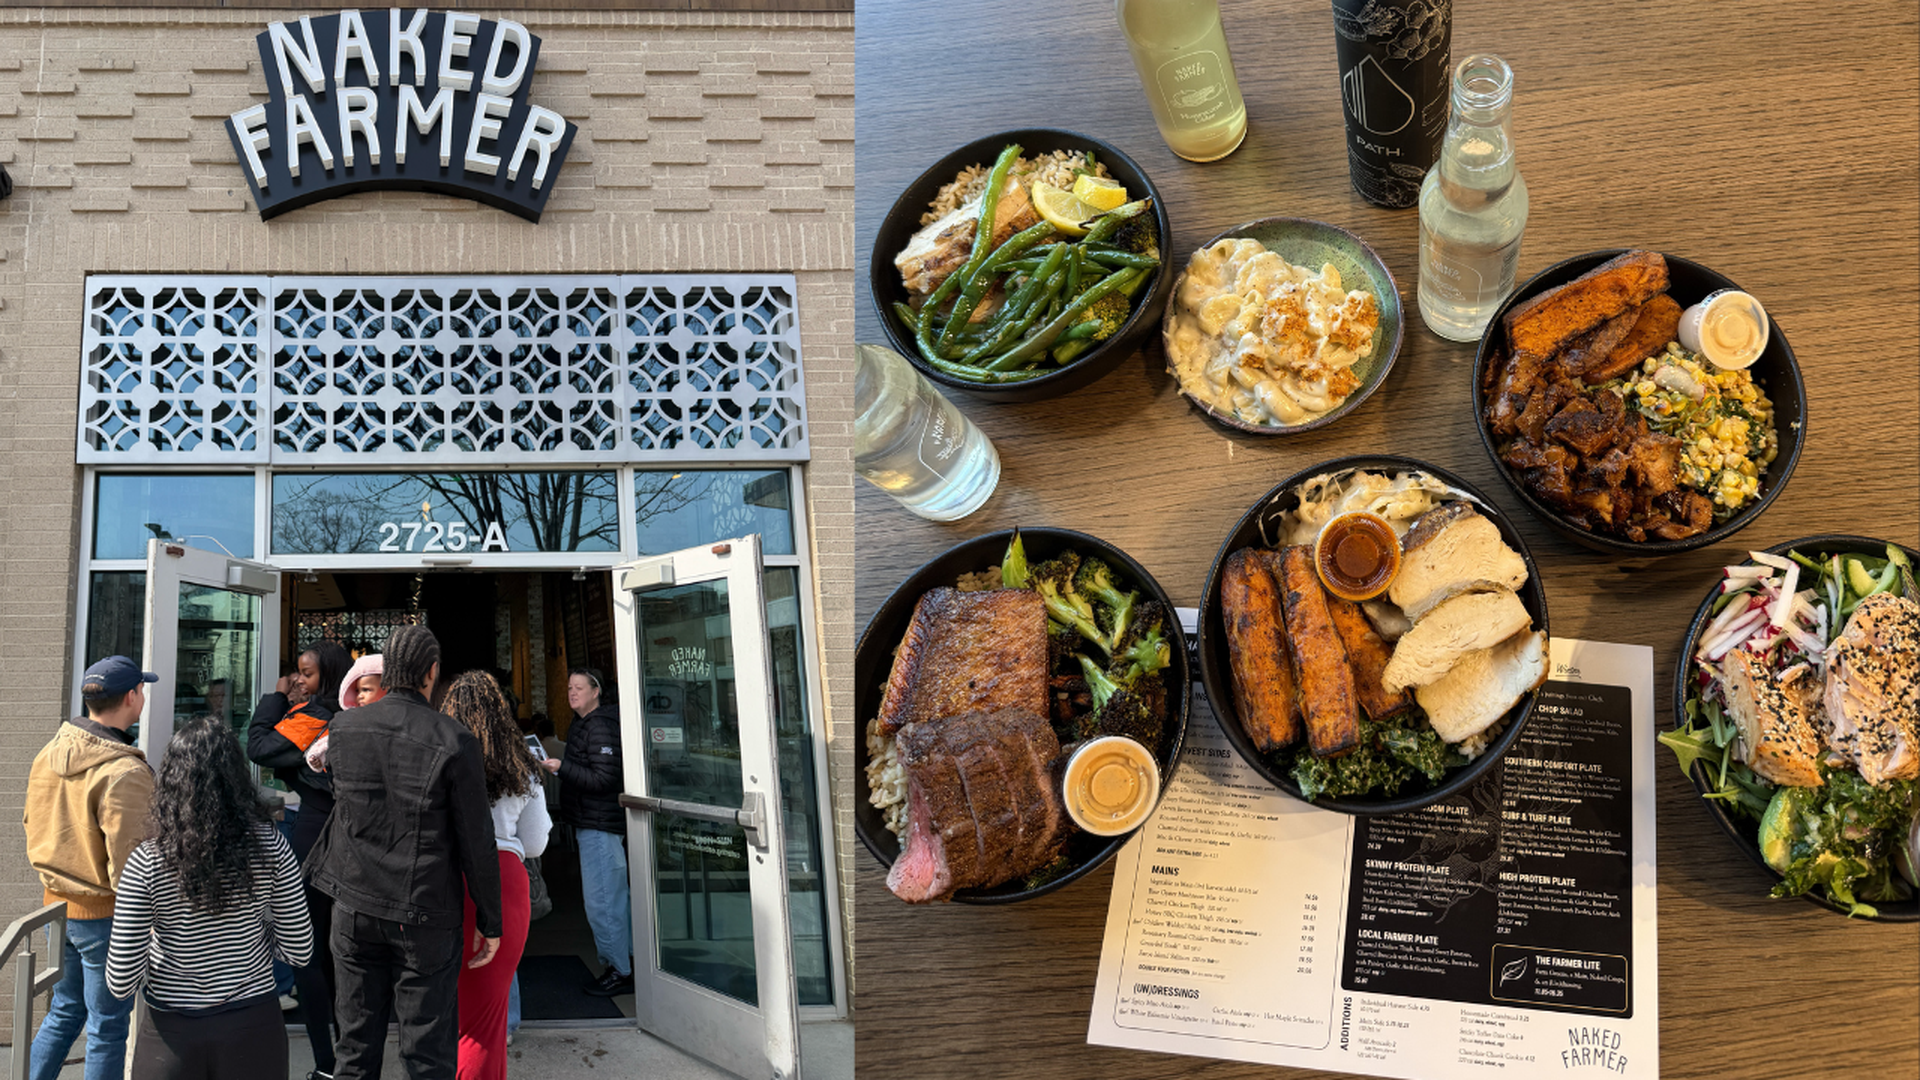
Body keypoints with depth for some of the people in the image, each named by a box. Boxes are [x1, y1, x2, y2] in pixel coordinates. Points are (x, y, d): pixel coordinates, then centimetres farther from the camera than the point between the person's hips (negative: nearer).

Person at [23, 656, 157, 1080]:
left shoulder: (48, 754, 1)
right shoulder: (125, 773, -24)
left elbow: (34, 828, 12)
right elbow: (128, 865, -24)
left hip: (57, 903, 7)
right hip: (105, 915, -7)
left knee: (64, 1012, 23)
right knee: (107, 1029, 6)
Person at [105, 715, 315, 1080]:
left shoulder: (147, 863, -15)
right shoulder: (270, 847, -11)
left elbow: (121, 983, -13)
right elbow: (300, 952, -5)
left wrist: (154, 939, 6)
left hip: (173, 1036, -1)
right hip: (253, 1029, 1)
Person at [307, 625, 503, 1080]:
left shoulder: (345, 730, -1)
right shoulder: (454, 742, -14)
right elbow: (477, 842, -11)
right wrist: (489, 922, -2)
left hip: (354, 906, 4)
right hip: (424, 915, -4)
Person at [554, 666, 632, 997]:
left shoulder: (600, 727, -17)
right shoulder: (583, 723, 16)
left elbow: (604, 779, -23)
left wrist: (561, 768, -22)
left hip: (600, 825, -11)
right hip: (592, 823, 11)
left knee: (601, 902, -7)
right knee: (617, 896, 16)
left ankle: (619, 972, 0)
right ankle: (629, 960, 24)